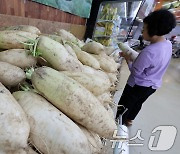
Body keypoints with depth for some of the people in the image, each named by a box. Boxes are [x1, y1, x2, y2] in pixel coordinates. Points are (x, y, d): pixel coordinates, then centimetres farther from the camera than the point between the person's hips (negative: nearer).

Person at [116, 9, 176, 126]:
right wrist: (135, 57, 1)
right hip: (154, 85, 8)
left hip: (139, 86, -8)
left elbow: (135, 72, -23)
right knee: (138, 103, 28)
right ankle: (129, 119, 51)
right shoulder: (168, 44, -5)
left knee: (124, 105, 15)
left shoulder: (149, 51, -33)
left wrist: (127, 58, -10)